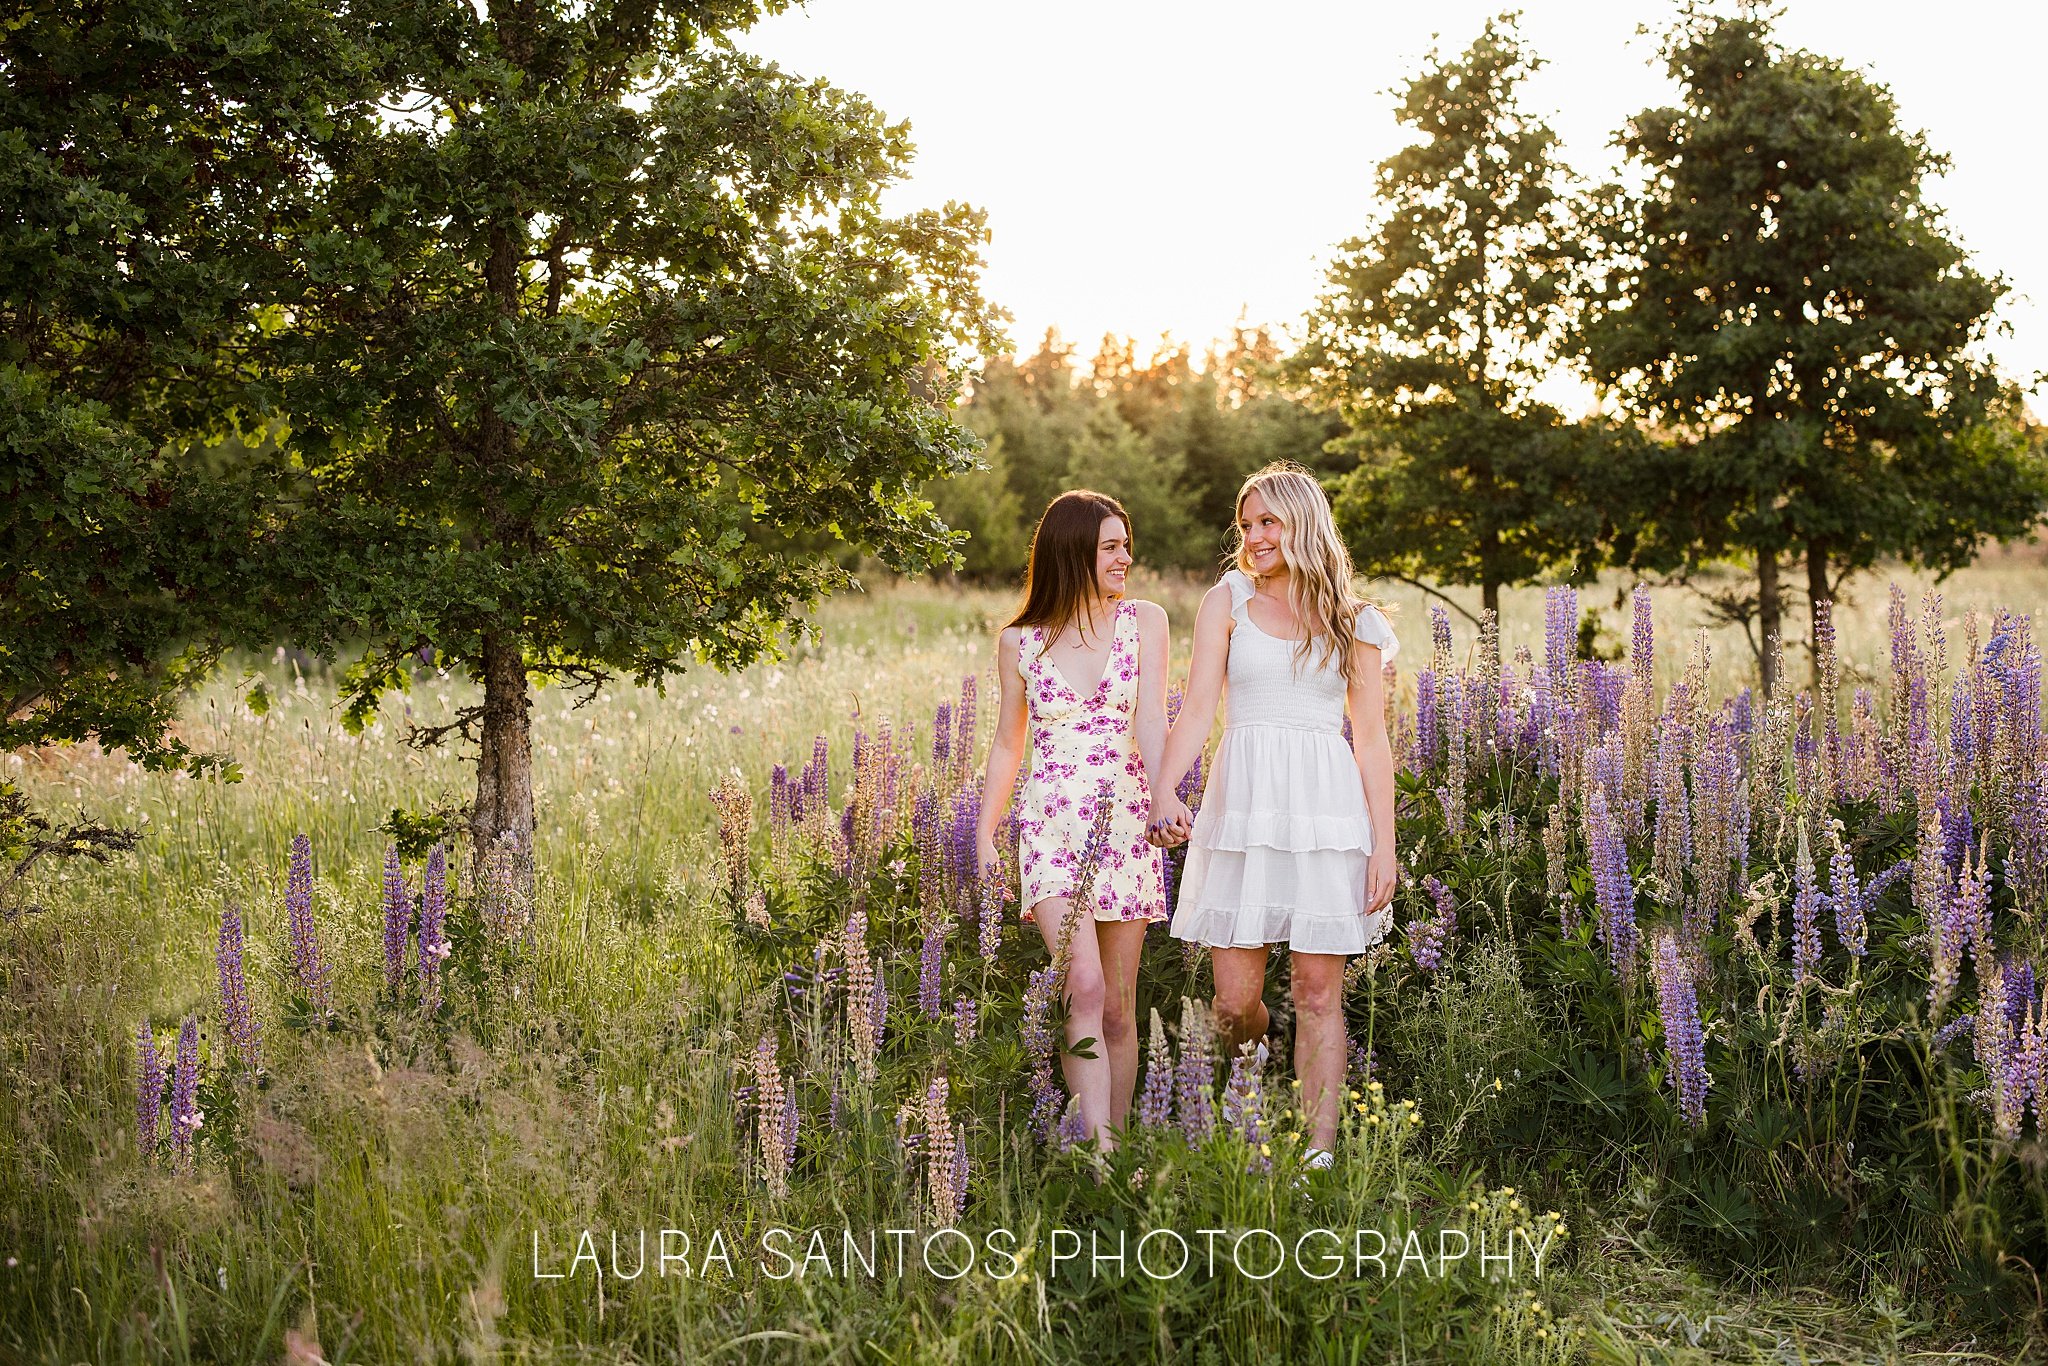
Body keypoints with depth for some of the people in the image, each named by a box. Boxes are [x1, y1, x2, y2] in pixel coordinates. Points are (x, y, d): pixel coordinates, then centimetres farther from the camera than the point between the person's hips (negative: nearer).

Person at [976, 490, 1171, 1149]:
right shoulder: (1020, 641, 5)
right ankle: (1099, 1150, -23)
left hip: (1126, 821, 1)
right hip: (1053, 823, -1)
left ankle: (1115, 1143, 16)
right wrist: (984, 834, 13)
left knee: (1119, 1008, 5)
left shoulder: (1144, 621, 4)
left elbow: (1152, 721, -9)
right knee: (1084, 986, -19)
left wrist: (1162, 796, -27)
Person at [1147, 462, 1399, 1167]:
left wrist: (1384, 844, 0)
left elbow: (1372, 741, 8)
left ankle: (1320, 1151, 9)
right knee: (1235, 1002, 2)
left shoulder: (1353, 623, 8)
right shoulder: (1229, 600, 7)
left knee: (1318, 995, 1)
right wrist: (1163, 791, -20)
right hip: (1243, 804, 0)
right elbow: (1198, 705, -4)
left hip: (1326, 809, 0)